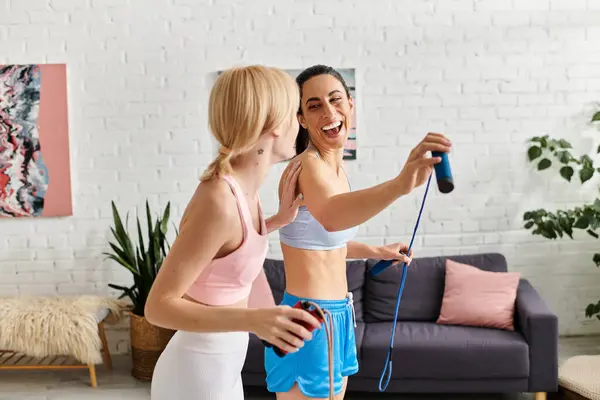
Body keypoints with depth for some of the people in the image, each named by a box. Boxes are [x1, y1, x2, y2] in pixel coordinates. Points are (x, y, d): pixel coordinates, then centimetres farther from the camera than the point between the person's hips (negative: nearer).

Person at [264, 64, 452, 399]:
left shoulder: (336, 167, 8)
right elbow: (330, 216, -45)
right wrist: (400, 184, -59)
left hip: (338, 316, 9)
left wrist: (378, 252, 25)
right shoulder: (308, 166, -20)